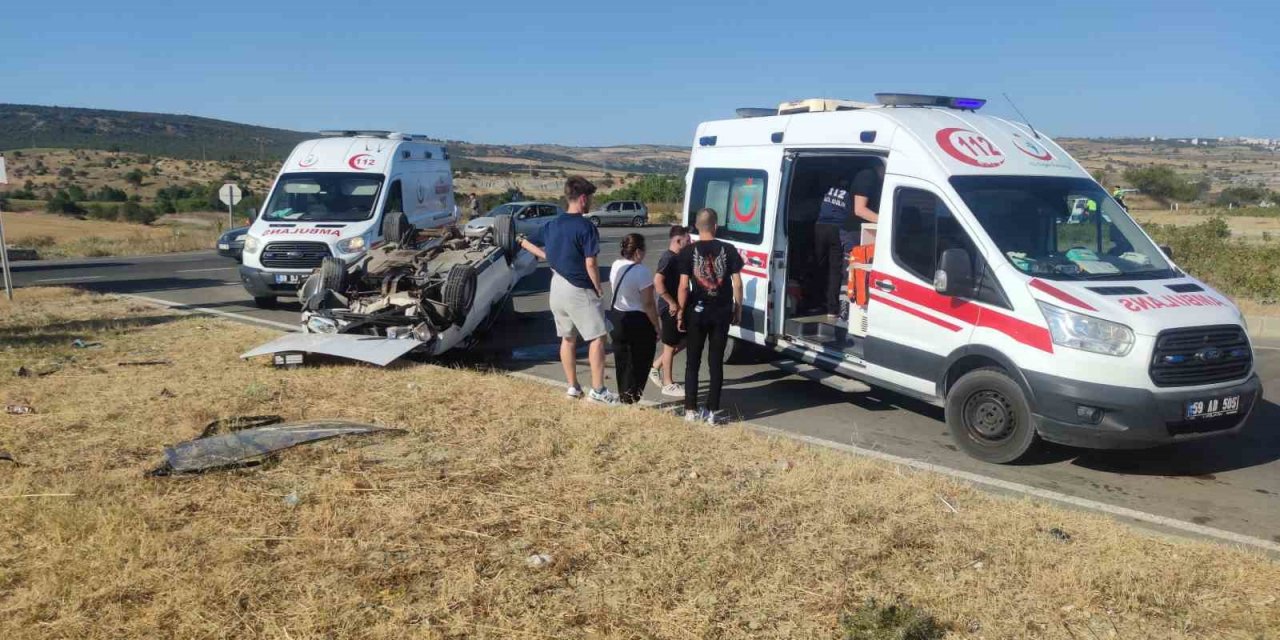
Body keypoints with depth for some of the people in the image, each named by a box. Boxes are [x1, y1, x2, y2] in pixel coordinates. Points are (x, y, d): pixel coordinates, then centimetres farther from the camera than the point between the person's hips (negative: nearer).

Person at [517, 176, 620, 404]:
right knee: (597, 338, -1)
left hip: (557, 288, 7)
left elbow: (547, 255, 12)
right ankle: (597, 390, -3)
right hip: (579, 290, -7)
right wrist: (598, 289, -7)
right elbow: (590, 263, -17)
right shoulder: (586, 227, -16)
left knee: (567, 338, 15)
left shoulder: (552, 225, 5)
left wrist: (524, 243, 30)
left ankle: (573, 386, 22)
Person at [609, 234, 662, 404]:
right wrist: (657, 327, -12)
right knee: (638, 360, 7)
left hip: (618, 319, 7)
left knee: (622, 359, 16)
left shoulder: (615, 266, 2)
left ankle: (623, 394, 24)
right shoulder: (642, 271, -20)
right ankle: (631, 394, 9)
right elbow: (648, 304, -20)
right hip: (639, 321, -7)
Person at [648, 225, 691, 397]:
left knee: (683, 340, 16)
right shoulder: (668, 258, -19)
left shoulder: (677, 258, 10)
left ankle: (656, 367, 25)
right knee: (670, 346, 2)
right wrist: (672, 303, -23)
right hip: (670, 309, -9)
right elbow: (658, 282, -27)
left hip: (678, 307, 9)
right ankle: (668, 384, 13)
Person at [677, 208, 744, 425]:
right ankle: (712, 411, 9)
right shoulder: (728, 250, -3)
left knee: (693, 362, 10)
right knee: (716, 363, 7)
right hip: (721, 313, 1)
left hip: (696, 312, -1)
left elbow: (683, 286, -9)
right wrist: (738, 309, 8)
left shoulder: (689, 251, -7)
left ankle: (691, 410, 11)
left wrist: (681, 312, 1)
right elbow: (737, 283, -3)